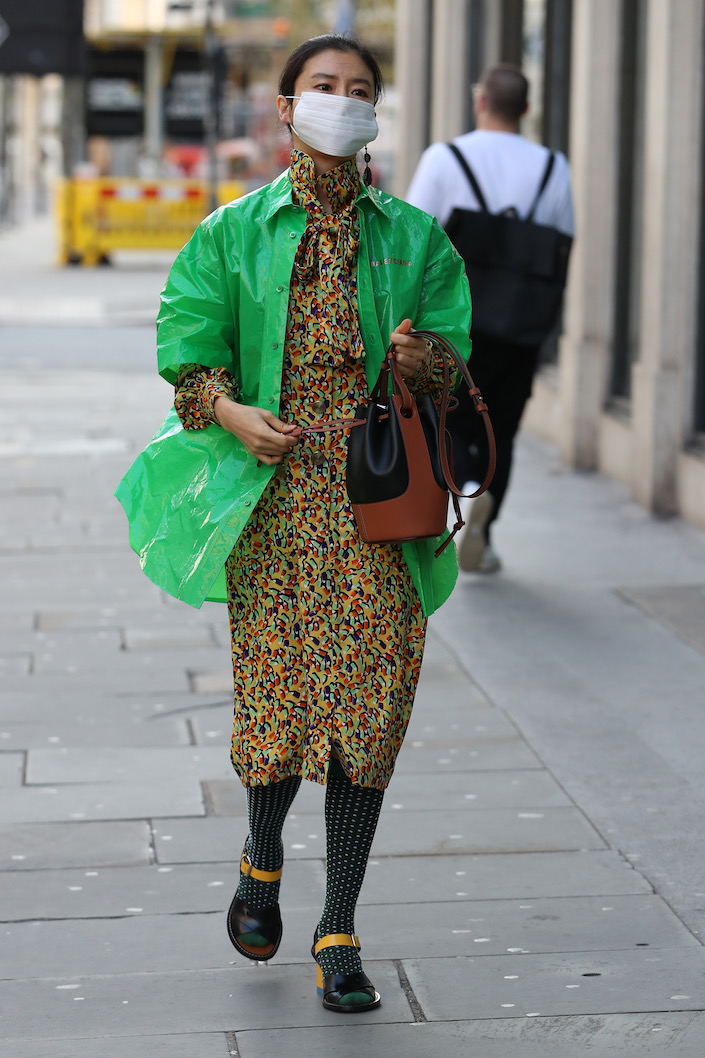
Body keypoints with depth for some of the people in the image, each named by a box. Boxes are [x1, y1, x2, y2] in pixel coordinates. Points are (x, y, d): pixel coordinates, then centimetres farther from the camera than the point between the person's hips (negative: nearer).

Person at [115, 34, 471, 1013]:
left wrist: (425, 366, -13)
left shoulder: (413, 236, 10)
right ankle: (264, 859, 33)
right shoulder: (233, 233, 7)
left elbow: (455, 355, 10)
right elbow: (188, 354, 2)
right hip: (273, 498, -1)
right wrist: (233, 414, -17)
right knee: (274, 696, -1)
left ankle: (339, 933, 6)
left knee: (366, 704, -4)